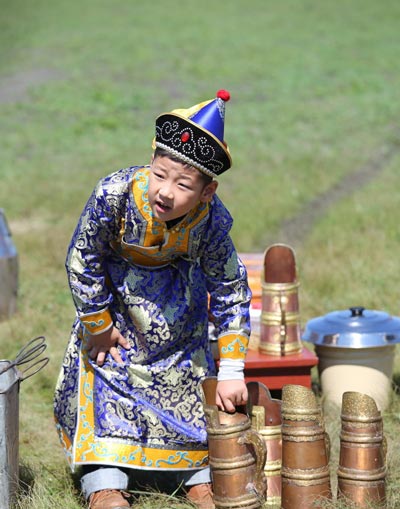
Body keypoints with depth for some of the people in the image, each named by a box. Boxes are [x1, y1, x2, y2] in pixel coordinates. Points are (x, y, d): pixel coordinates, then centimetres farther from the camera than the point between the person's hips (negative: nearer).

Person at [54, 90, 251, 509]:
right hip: (114, 289, -1)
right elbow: (82, 261, -22)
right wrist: (98, 327, -11)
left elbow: (230, 293, -18)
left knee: (188, 379, 5)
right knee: (104, 376, -4)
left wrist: (231, 372, -19)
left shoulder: (213, 219, -31)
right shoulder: (115, 194, -38)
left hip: (175, 295, 1)